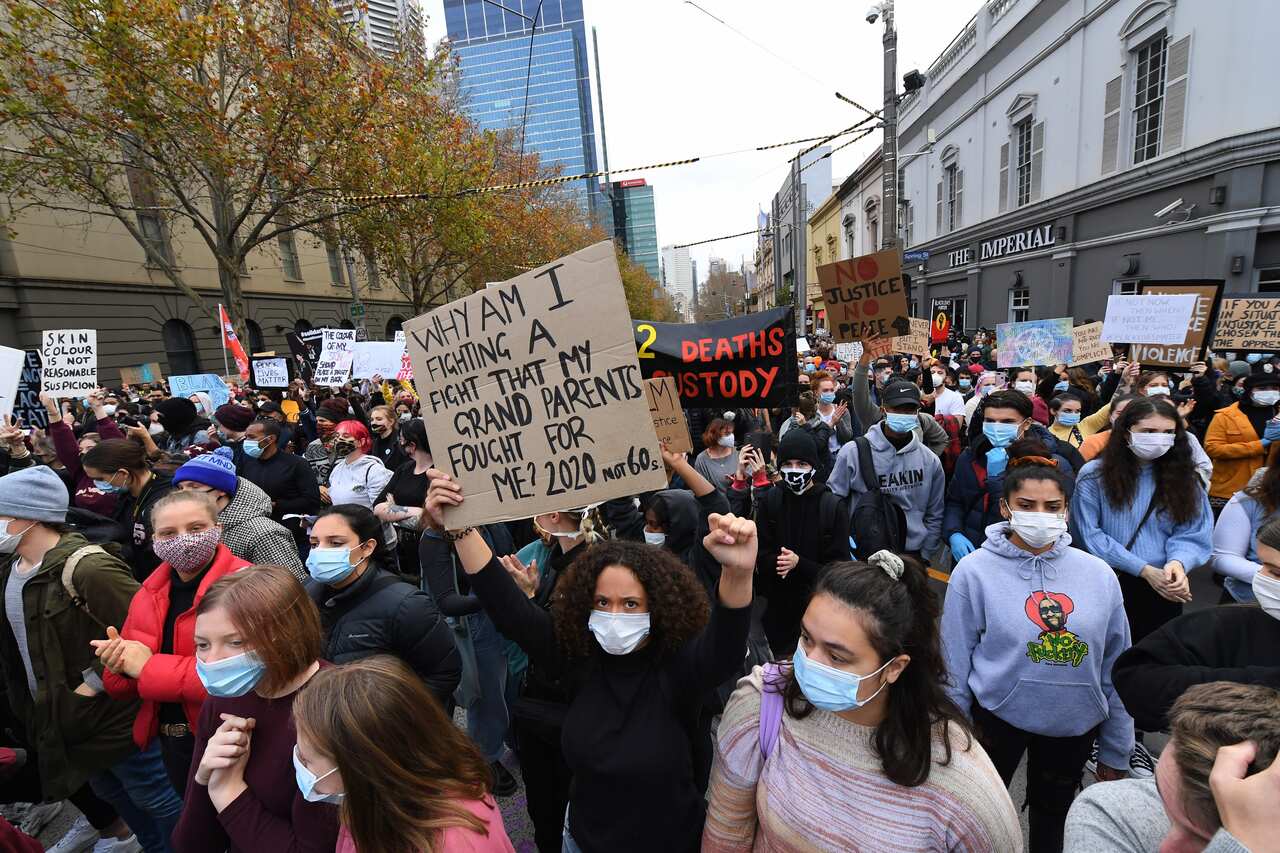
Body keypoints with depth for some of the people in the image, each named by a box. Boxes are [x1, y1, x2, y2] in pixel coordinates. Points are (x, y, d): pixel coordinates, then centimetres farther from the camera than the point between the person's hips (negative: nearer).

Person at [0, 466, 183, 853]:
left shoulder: (85, 566, -26)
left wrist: (92, 684, -22)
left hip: (111, 715, -9)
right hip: (58, 716, 10)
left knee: (154, 799, 9)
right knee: (108, 792, 27)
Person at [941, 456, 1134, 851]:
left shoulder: (1100, 575, -7)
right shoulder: (975, 571, -17)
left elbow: (1115, 668, 2)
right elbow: (955, 666, -10)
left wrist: (1116, 751, 7)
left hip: (1075, 722, 3)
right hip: (997, 715, -2)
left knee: (1053, 816, 25)